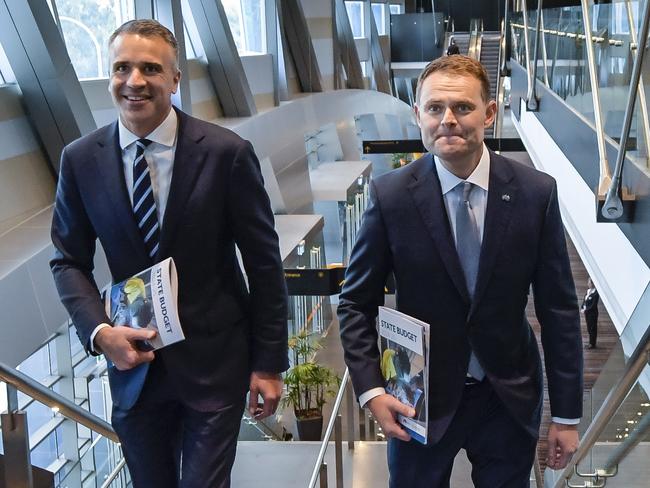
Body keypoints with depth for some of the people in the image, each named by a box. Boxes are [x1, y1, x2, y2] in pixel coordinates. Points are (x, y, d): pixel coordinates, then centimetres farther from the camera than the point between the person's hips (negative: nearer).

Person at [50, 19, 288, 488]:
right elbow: (70, 261, 6)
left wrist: (269, 362, -4)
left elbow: (264, 263, -6)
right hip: (133, 360, 3)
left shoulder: (227, 153, -12)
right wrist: (100, 332, -12)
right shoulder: (81, 160, -3)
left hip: (214, 361, -3)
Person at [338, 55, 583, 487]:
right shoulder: (391, 196, -13)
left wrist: (567, 414, -2)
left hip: (510, 398, 1)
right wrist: (371, 391, -13)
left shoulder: (536, 192, -10)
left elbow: (558, 307, -4)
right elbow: (356, 303, -3)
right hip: (421, 400, -1)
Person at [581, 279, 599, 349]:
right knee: (589, 328, 13)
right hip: (587, 312, 8)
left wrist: (586, 310, -16)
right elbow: (584, 300, 12)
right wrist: (582, 308, -2)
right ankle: (590, 342, 22)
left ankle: (593, 344, 5)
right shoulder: (588, 291, 9)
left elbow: (593, 305, -17)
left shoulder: (595, 293, -15)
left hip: (592, 313, -8)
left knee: (593, 328, -1)